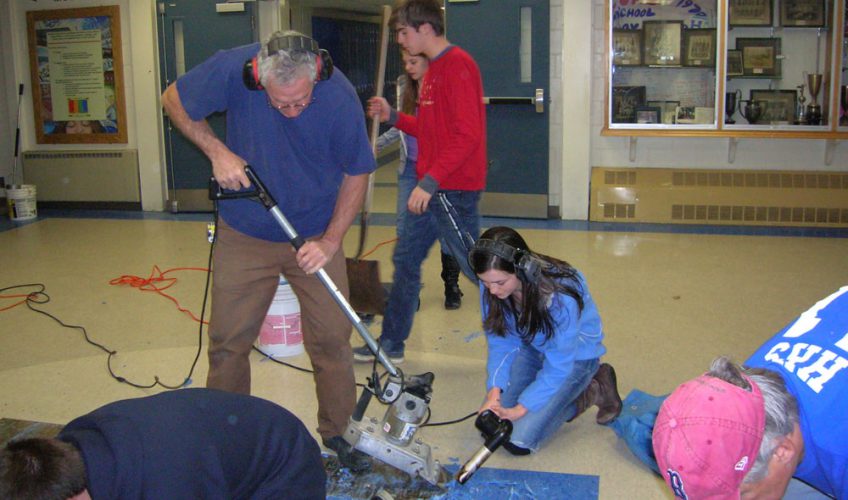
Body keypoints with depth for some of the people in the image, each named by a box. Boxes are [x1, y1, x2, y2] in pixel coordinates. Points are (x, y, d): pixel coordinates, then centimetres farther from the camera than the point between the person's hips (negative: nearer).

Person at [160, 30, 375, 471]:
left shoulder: (340, 96, -22)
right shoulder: (232, 69, -22)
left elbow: (356, 174, -8)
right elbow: (174, 100, -3)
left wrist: (330, 241, -16)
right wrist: (217, 152, -16)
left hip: (315, 235, 0)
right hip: (244, 234, 1)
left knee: (332, 338, 2)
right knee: (228, 341, 8)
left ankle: (336, 432, 23)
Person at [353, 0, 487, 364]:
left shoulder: (457, 65, -15)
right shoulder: (435, 70, 16)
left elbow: (466, 135, -22)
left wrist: (430, 181, -24)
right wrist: (393, 117, 14)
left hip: (454, 191, -10)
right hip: (432, 191, 10)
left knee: (477, 268, -4)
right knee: (405, 259, 15)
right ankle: (391, 344, 26)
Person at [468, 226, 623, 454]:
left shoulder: (561, 295, -36)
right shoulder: (491, 286, -21)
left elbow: (559, 365, -27)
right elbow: (500, 342, -10)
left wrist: (520, 408, -28)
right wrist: (494, 391, -23)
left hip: (575, 354, -5)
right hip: (531, 347, 5)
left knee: (519, 440, -16)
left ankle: (593, 392, 3)